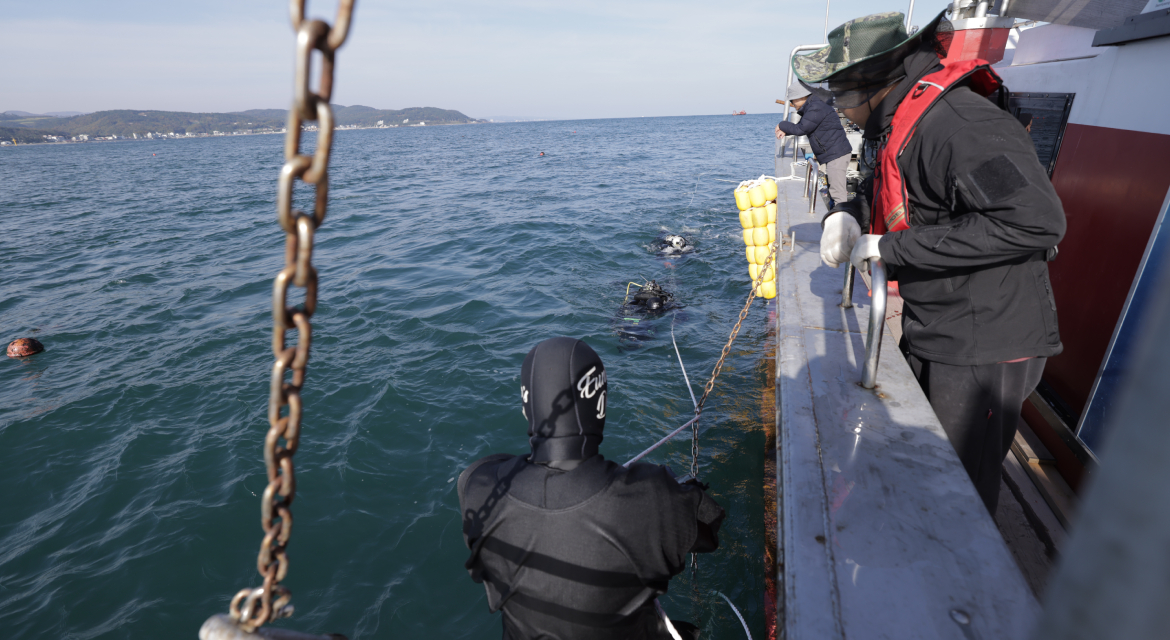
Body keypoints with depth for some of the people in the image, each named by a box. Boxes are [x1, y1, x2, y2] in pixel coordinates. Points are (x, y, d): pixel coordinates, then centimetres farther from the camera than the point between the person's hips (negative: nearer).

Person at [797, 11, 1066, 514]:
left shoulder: (953, 123, -24)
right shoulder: (901, 122, 8)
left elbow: (1036, 220, -32)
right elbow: (886, 191, 24)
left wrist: (891, 248, -28)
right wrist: (847, 214, 0)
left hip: (984, 350, -10)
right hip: (935, 340, 10)